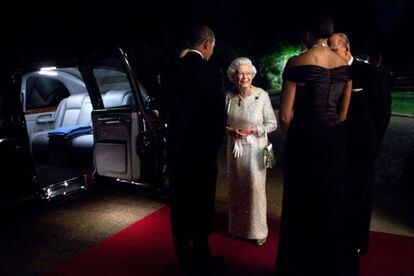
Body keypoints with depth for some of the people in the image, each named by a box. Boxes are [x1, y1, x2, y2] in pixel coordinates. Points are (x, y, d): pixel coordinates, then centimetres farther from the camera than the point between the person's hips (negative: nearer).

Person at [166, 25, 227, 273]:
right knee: (202, 205, 9)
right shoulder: (211, 71, -12)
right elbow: (220, 114, -12)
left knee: (180, 204, 13)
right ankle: (201, 257, 22)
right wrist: (215, 145, 1)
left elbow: (168, 109, 8)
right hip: (202, 148, -5)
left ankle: (184, 257, 26)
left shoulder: (173, 69, 4)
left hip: (176, 146, 5)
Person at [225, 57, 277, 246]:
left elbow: (272, 123, -5)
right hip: (235, 148, 3)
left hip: (255, 148, -3)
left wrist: (255, 129, -19)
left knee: (255, 187, -1)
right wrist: (231, 131, -12)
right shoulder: (228, 96, -2)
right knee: (235, 187, 13)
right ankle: (237, 227, 32)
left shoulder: (262, 95, -11)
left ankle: (258, 230, 18)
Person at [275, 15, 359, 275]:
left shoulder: (297, 63, -12)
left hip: (306, 141, -5)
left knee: (304, 206, 9)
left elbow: (285, 116, -13)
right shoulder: (344, 65, 4)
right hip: (335, 143, 5)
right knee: (334, 205, 19)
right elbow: (342, 114, 8)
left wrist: (294, 139, 5)